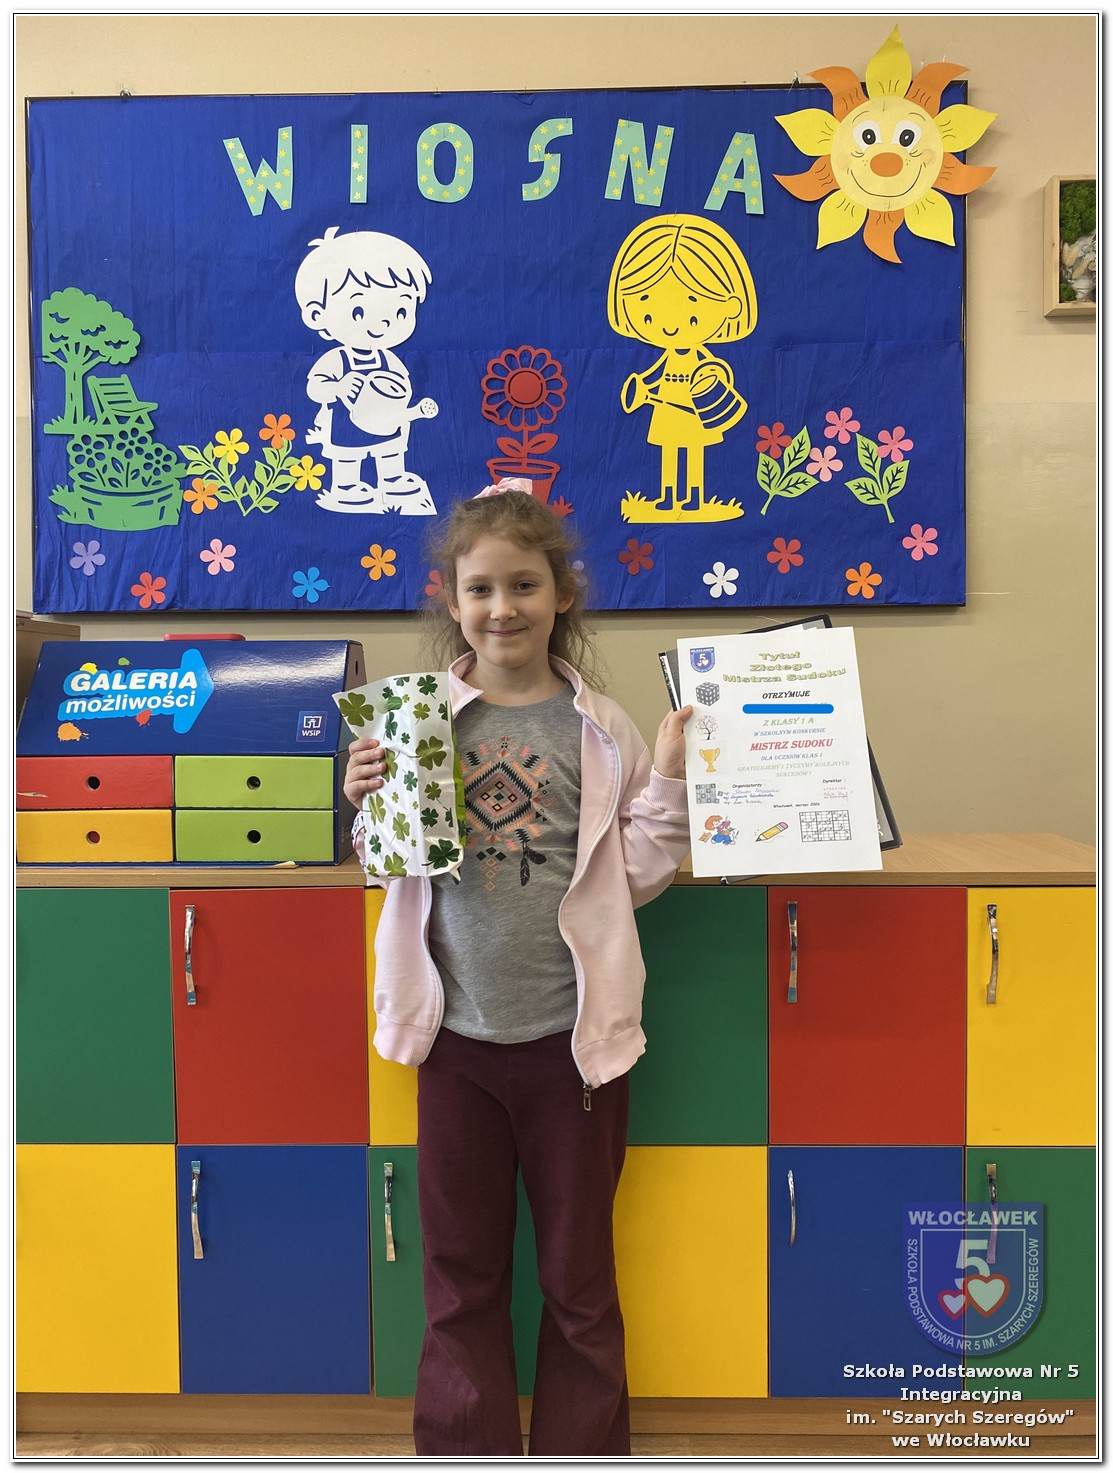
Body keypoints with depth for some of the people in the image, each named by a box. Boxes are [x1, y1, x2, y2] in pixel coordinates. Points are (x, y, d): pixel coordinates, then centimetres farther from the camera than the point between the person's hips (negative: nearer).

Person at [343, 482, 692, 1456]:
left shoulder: (598, 729, -4)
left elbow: (634, 877, -3)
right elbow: (394, 871, 8)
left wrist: (671, 779, -13)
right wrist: (368, 806, -11)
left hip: (572, 1034, -1)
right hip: (457, 1032, 2)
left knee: (579, 1274, 17)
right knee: (462, 1273, 18)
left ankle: (582, 1451, 39)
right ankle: (465, 1451, 39)